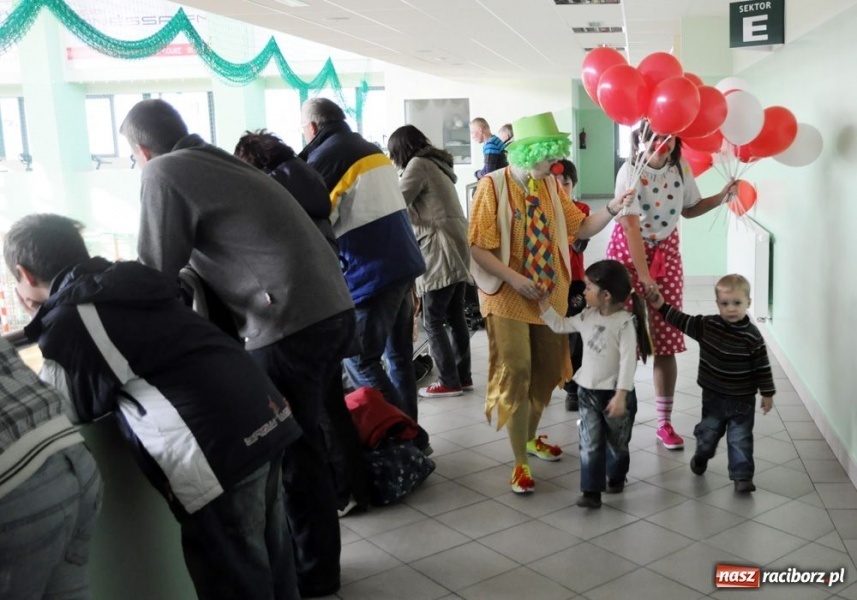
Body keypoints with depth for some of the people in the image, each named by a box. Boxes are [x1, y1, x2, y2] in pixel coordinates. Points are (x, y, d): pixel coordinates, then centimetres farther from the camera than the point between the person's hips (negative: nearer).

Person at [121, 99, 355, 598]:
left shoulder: (163, 173, -3)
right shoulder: (220, 162, 21)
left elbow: (157, 274, -3)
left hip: (290, 326, -9)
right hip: (333, 310, 9)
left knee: (291, 453, 6)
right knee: (306, 442, 20)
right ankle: (315, 558, 35)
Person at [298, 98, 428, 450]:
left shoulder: (323, 157, -8)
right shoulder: (373, 151, 17)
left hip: (371, 272, -8)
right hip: (403, 262, 8)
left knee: (359, 362, -1)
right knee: (400, 355, 14)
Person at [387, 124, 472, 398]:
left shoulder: (418, 164, -6)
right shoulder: (435, 163, 21)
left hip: (442, 251, -9)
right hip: (457, 249, 9)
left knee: (433, 321, -3)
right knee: (455, 316, 11)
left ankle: (450, 382, 0)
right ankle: (463, 376, 16)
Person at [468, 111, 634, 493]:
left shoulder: (550, 186, 3)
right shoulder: (493, 185, -13)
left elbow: (582, 228, 5)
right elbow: (477, 246, -16)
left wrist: (612, 209, -11)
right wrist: (514, 279, -21)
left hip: (550, 293, 6)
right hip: (509, 295, -6)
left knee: (547, 372, 15)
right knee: (516, 373, -4)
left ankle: (531, 437, 37)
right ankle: (520, 462, 8)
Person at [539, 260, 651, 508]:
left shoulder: (625, 322, -18)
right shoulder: (587, 316, 3)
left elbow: (628, 361, -21)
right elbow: (560, 325, 18)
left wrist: (621, 396, -25)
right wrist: (543, 304, 9)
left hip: (614, 394, -5)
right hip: (587, 392, 5)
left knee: (617, 443, 16)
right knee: (590, 445, 0)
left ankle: (616, 477, 39)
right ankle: (591, 491, 2)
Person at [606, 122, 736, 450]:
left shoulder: (681, 169, -5)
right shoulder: (630, 172, -19)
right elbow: (632, 227, -23)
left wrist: (721, 196, -5)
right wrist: (643, 275, -27)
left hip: (666, 251, 4)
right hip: (628, 251, -4)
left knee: (666, 340, 3)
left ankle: (665, 422, 13)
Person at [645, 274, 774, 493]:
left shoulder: (752, 336, -15)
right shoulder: (707, 325, -8)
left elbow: (762, 366, -9)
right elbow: (683, 321, 1)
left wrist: (767, 394, -5)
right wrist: (662, 306, -6)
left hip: (742, 399, -3)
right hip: (713, 395, 3)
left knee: (740, 439, 2)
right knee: (708, 431, 20)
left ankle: (742, 476, 12)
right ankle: (701, 456, 47)